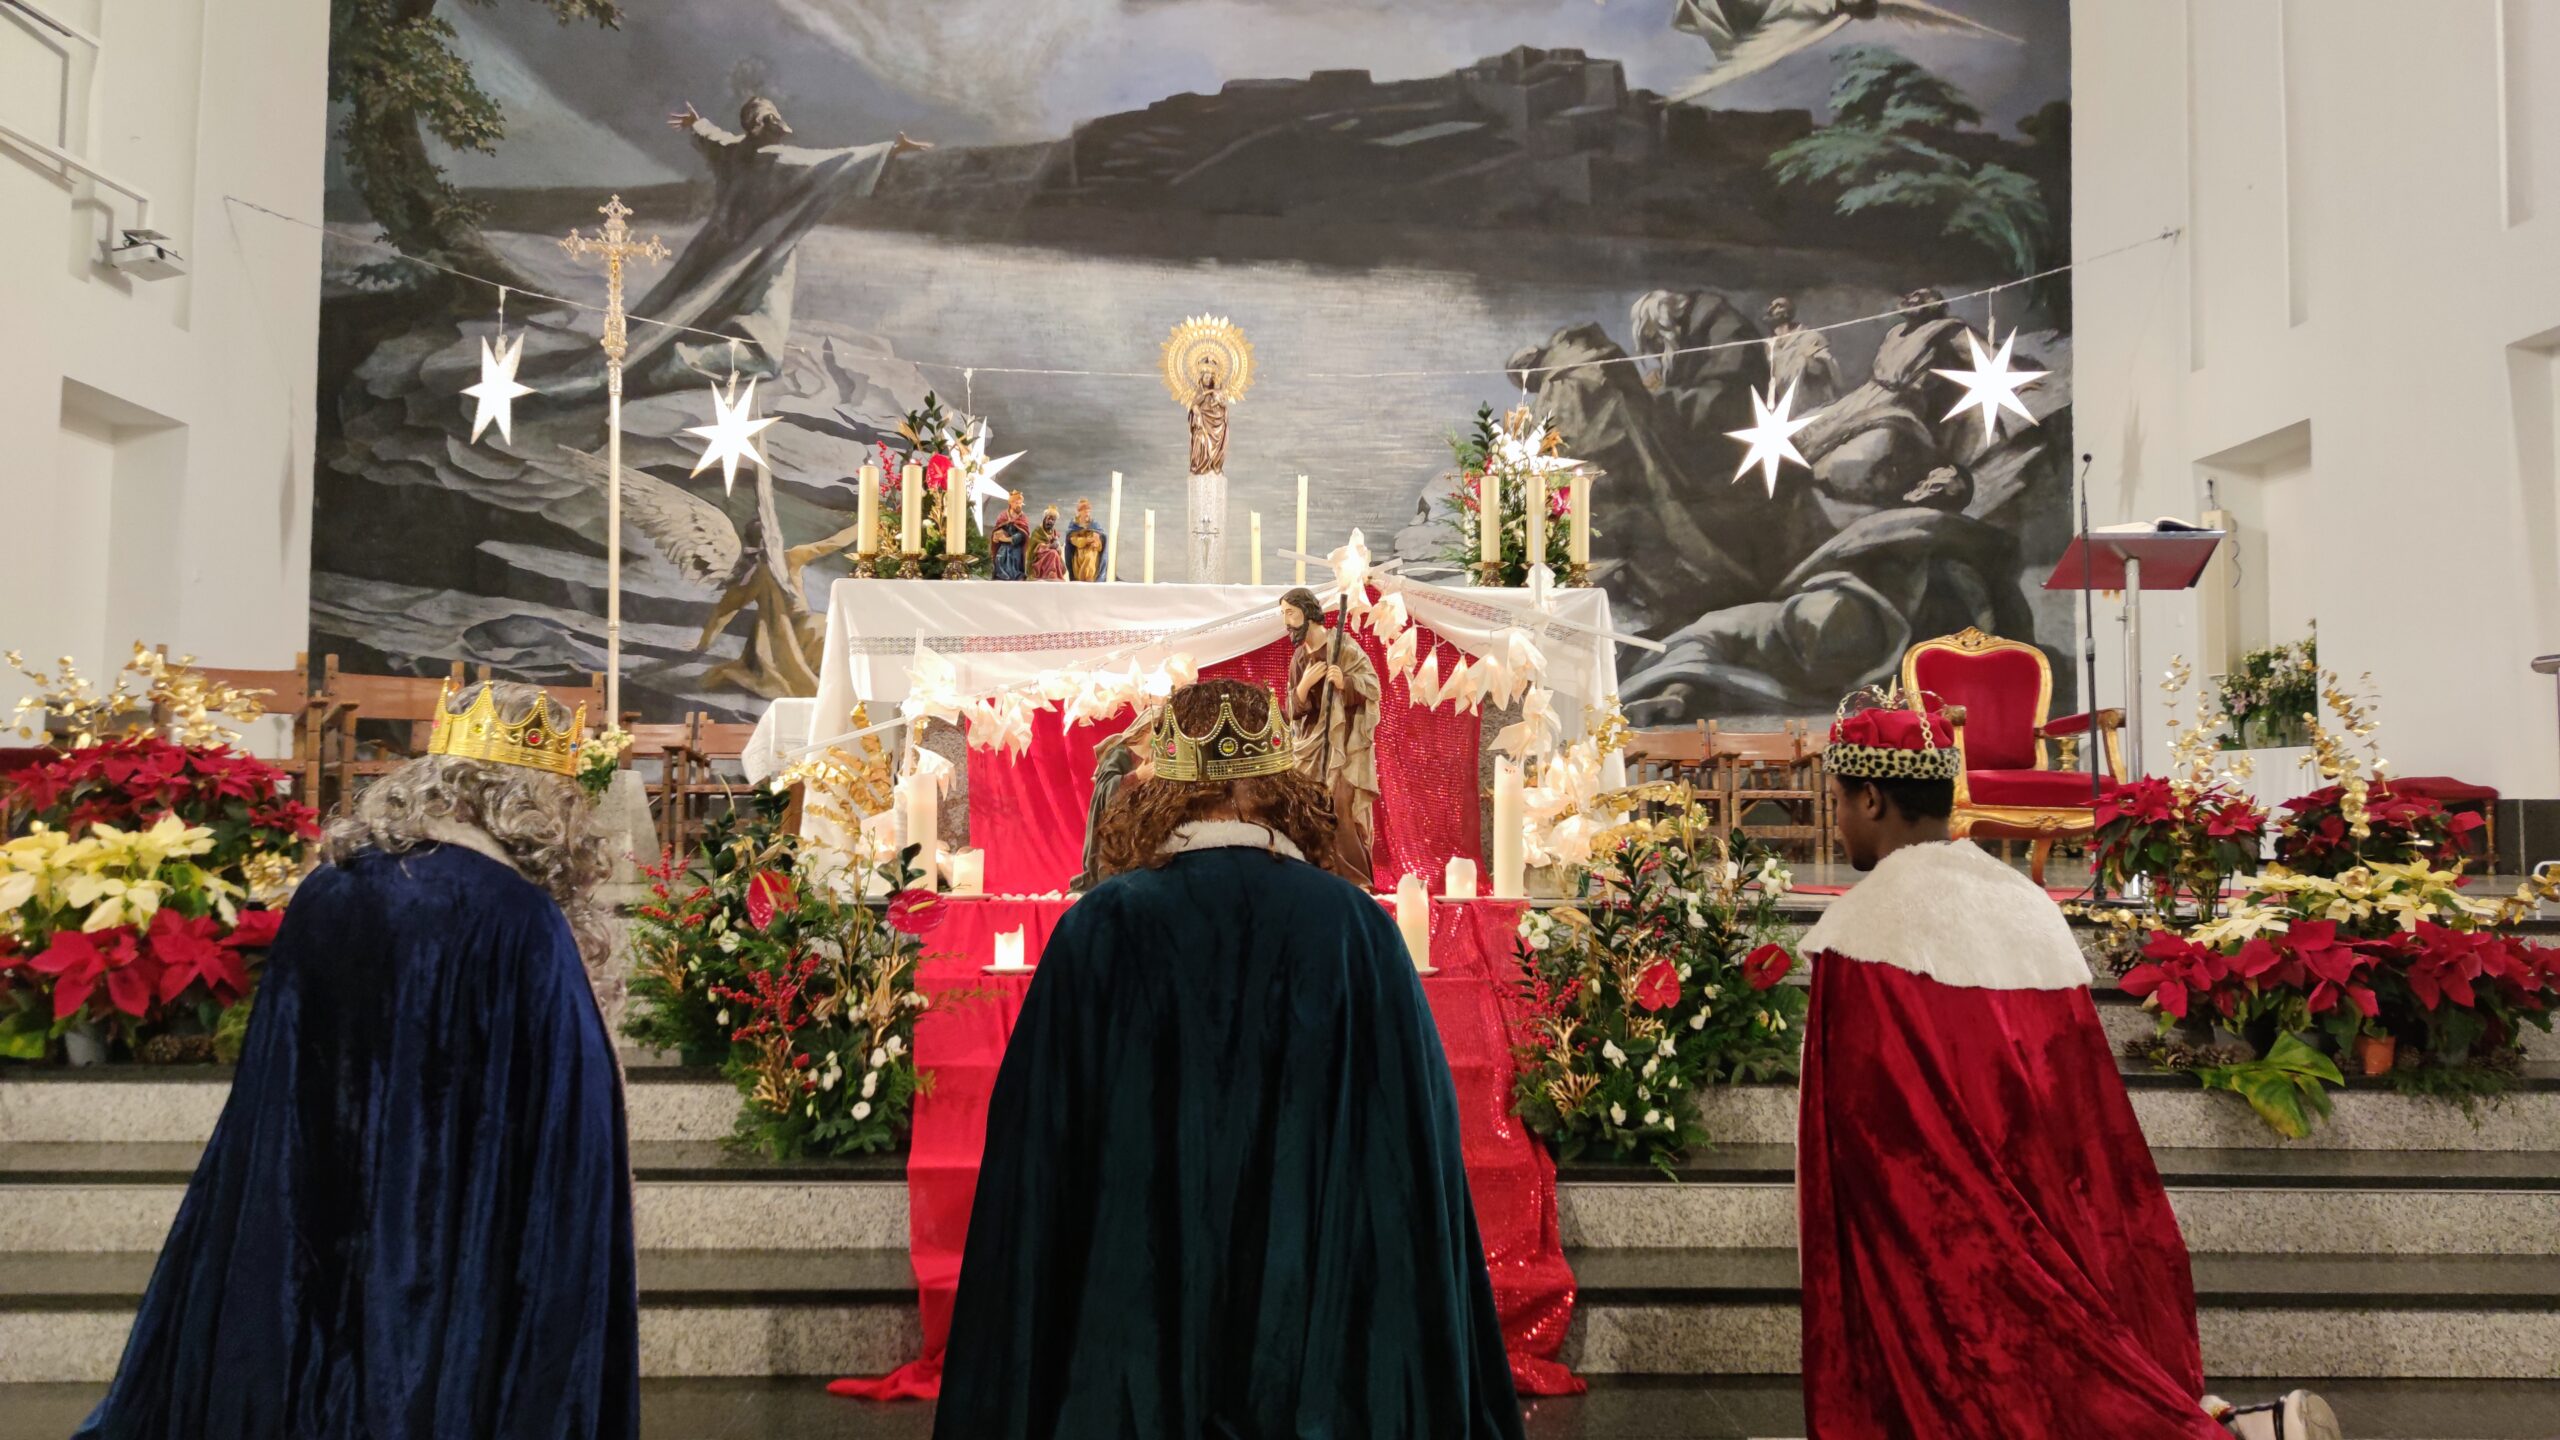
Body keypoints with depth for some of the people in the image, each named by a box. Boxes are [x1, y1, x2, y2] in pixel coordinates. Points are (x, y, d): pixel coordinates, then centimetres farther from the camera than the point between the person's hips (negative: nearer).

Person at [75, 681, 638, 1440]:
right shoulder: (523, 927, -17)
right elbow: (568, 1147, -16)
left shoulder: (324, 897, 0)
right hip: (467, 1276, -5)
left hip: (312, 1258, 5)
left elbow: (271, 1113, 7)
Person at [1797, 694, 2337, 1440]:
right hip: (2049, 1263, 7)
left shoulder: (1867, 928, -16)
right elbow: (2084, 1116, 11)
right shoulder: (2031, 905, 6)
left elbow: (1858, 1140, -14)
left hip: (1929, 1276, -7)